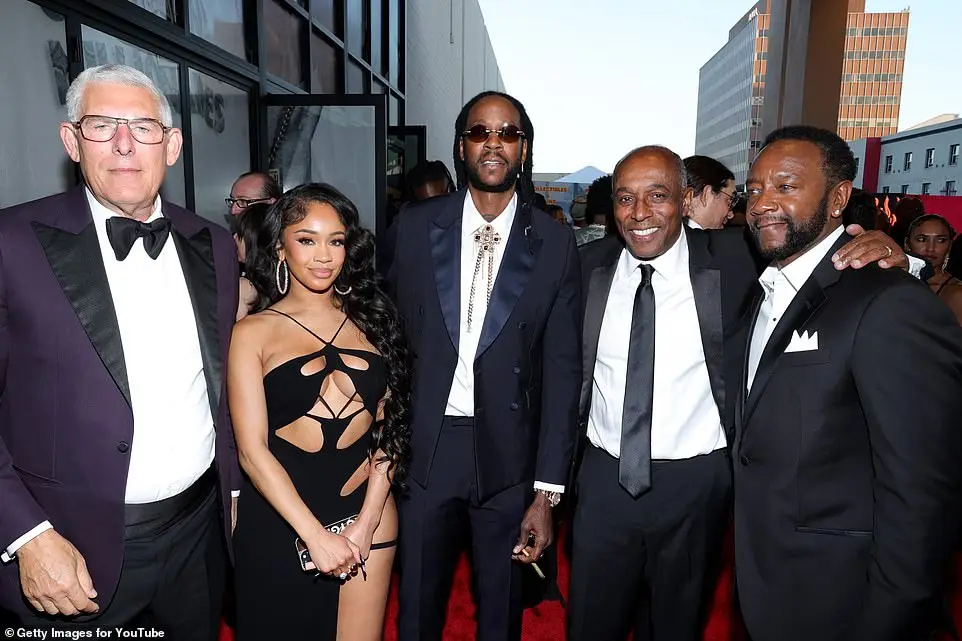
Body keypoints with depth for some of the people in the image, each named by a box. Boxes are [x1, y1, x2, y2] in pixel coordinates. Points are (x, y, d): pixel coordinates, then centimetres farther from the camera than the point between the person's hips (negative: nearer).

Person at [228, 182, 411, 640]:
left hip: (369, 512, 2)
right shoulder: (253, 332, -4)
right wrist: (316, 534, -15)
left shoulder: (370, 318, 4)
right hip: (279, 521, -2)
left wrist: (366, 521, -9)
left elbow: (390, 426, 0)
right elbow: (252, 449, -9)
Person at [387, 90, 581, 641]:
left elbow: (563, 370, -4)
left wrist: (548, 491, -5)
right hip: (425, 448, 1)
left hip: (509, 455, 0)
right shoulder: (416, 226, 1)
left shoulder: (554, 244, -3)